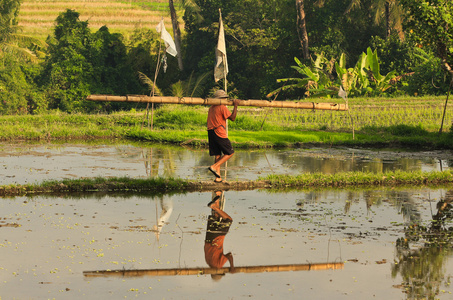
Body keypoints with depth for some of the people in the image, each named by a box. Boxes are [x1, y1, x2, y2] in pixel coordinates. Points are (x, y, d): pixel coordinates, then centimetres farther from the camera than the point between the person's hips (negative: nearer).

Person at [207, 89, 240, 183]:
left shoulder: (211, 108, 18)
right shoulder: (222, 107, -8)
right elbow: (232, 118, -10)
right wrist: (235, 106, -4)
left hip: (211, 132, 8)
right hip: (219, 133, -8)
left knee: (217, 155, 9)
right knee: (230, 153, 2)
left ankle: (218, 177, 3)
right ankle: (214, 167, -13)